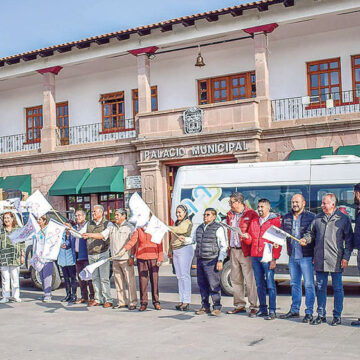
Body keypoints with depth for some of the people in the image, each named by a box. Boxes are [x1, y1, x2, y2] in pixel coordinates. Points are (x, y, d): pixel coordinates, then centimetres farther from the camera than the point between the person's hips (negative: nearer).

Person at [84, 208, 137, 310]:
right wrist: (88, 235, -4)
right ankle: (122, 302, 16)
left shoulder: (129, 227, -2)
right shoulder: (112, 228, 15)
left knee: (130, 281, -5)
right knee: (118, 281, 8)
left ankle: (132, 302, 0)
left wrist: (132, 257, -12)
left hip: (126, 259, -6)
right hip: (115, 259, 6)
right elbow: (101, 235, 10)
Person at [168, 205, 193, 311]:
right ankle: (181, 300, 11)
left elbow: (179, 230, -25)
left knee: (185, 275, -9)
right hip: (175, 250, 8)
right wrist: (170, 250, 20)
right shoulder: (176, 223, 22)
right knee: (179, 276, 7)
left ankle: (186, 301, -8)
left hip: (185, 249, -8)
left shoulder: (187, 223, -5)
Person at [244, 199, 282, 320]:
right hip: (255, 257, 6)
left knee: (270, 284, -5)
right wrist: (247, 237, -5)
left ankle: (272, 311, -1)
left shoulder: (275, 221, -2)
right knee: (259, 284, 10)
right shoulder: (254, 221, 17)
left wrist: (274, 258, -12)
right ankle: (262, 309, 18)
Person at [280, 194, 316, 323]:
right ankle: (294, 310, 24)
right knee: (295, 284, 14)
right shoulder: (286, 218, 12)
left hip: (306, 257, -5)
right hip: (292, 256, 5)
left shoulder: (311, 217, -4)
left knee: (309, 285, -1)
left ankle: (309, 313, 6)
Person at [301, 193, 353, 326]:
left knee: (337, 288, 3)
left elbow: (349, 240, 0)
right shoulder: (318, 218, 11)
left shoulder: (344, 219, 0)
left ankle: (337, 316, 13)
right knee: (320, 287, 9)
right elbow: (312, 232, 20)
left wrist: (345, 257, -6)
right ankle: (321, 315, 18)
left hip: (336, 260, -4)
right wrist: (306, 239, -2)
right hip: (320, 260, 4)